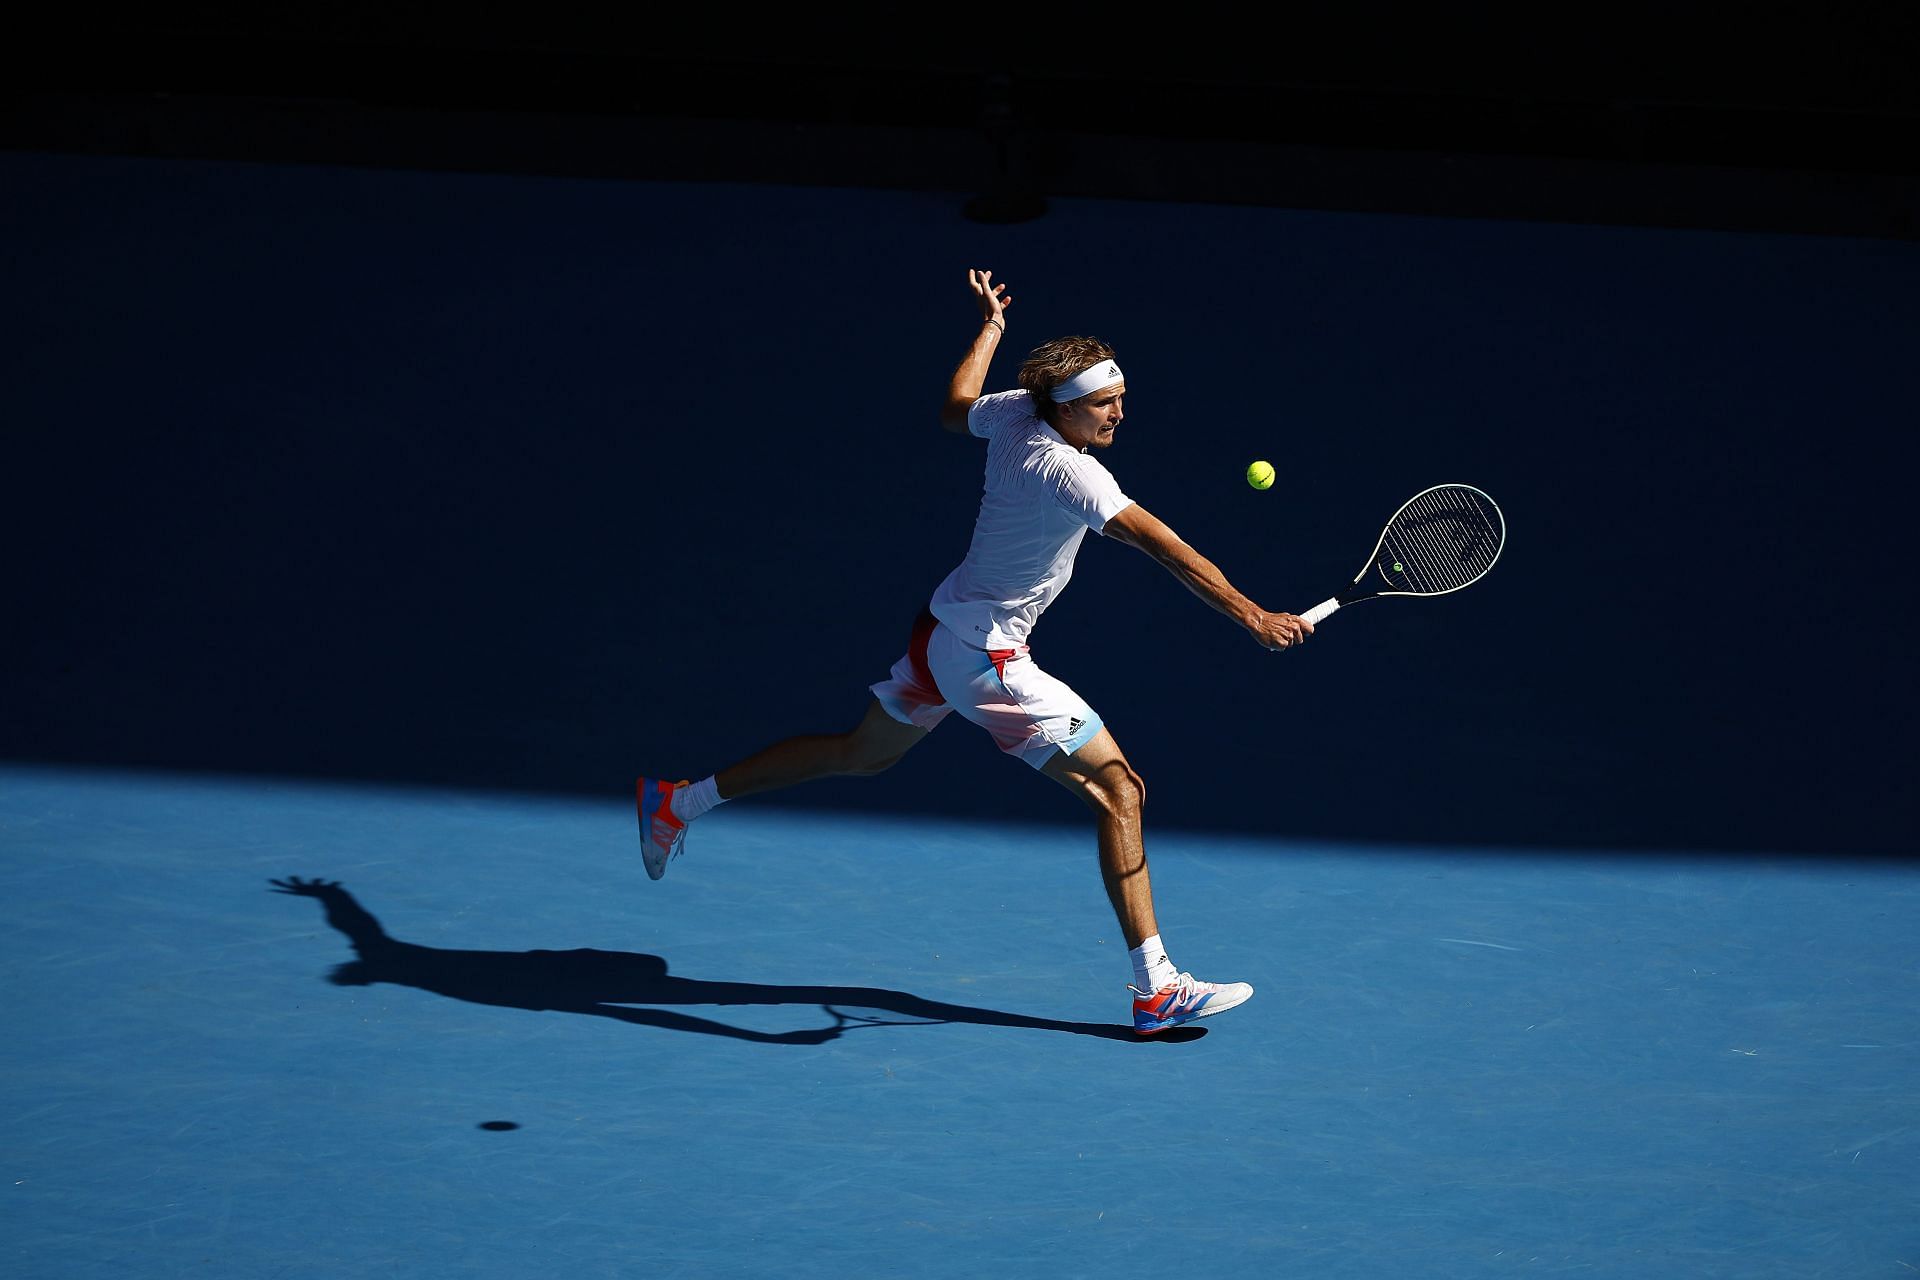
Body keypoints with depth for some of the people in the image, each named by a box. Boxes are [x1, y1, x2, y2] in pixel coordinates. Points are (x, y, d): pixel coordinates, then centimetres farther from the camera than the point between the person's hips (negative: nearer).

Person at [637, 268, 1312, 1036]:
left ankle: (680, 801, 37)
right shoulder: (1067, 471, -27)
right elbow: (1161, 545, -36)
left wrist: (991, 324, 34)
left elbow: (954, 409, 21)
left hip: (941, 632, 9)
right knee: (1118, 790, -9)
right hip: (986, 657, -9)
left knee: (860, 754, 29)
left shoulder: (1014, 412, -3)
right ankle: (1156, 988, -8)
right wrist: (1250, 615, -42)